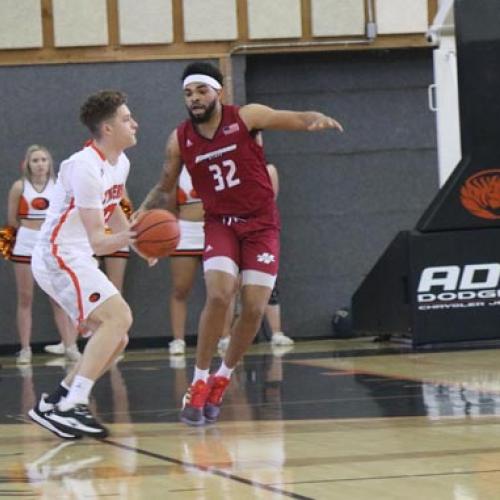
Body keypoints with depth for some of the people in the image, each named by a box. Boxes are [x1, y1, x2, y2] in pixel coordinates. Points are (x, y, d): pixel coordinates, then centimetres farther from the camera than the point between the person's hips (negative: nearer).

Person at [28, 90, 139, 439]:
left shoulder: (120, 163, 8)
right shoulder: (86, 168, -22)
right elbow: (98, 241, -27)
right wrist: (127, 238, -44)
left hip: (78, 260, 10)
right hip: (58, 257, -10)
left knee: (116, 339, 9)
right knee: (118, 317, -25)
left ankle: (55, 403, 12)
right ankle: (71, 407, -31)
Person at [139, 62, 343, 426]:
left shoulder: (246, 117, -12)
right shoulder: (180, 140, -3)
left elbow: (297, 119, -18)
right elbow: (164, 189, 10)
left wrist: (318, 120, -41)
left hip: (261, 224, -1)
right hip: (220, 224, 1)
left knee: (254, 309, -6)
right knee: (219, 296, -21)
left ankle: (223, 378, 16)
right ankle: (199, 384, -11)